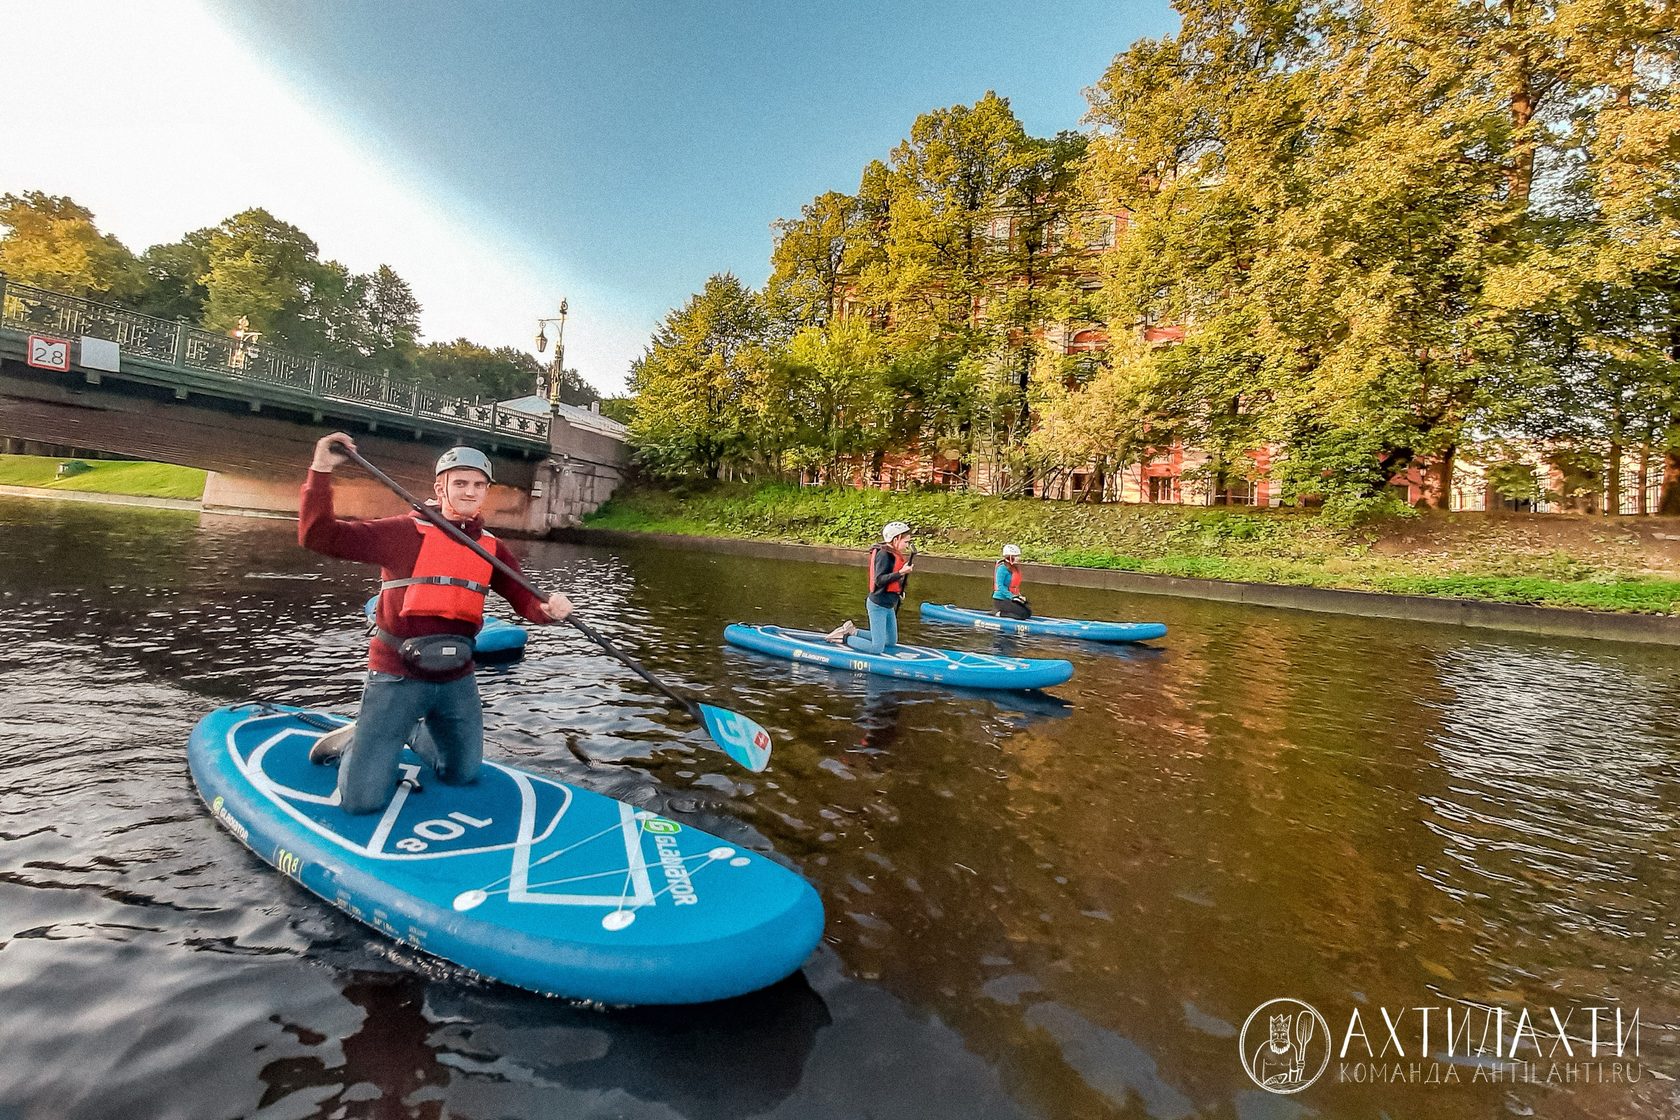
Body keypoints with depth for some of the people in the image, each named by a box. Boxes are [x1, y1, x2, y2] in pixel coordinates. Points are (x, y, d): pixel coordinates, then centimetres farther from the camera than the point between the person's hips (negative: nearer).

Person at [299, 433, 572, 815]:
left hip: (457, 681, 5)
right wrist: (321, 471, -24)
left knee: (462, 777, 19)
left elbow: (526, 599, 1)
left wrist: (549, 608, -22)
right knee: (364, 799, -5)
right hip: (397, 677, -4)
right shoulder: (404, 532, -9)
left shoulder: (491, 548, 4)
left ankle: (412, 732, 44)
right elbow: (319, 536, -14)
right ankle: (354, 744, 27)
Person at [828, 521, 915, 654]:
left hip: (888, 606, 10)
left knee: (891, 642, 20)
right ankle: (844, 638, 7)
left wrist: (906, 569, 5)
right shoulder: (883, 554, -18)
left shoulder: (894, 554, 10)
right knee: (877, 648, -8)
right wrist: (900, 572, -31)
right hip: (878, 606, -10)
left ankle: (853, 631, 22)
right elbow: (879, 580, -26)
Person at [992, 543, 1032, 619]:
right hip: (1000, 600, -10)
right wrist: (1012, 596, -26)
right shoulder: (1002, 568, -15)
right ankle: (999, 614, -9)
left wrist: (1019, 596, 3)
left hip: (1009, 599, 10)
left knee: (1029, 612, 12)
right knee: (1024, 613, -17)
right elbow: (1000, 586, -21)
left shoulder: (1015, 569, 13)